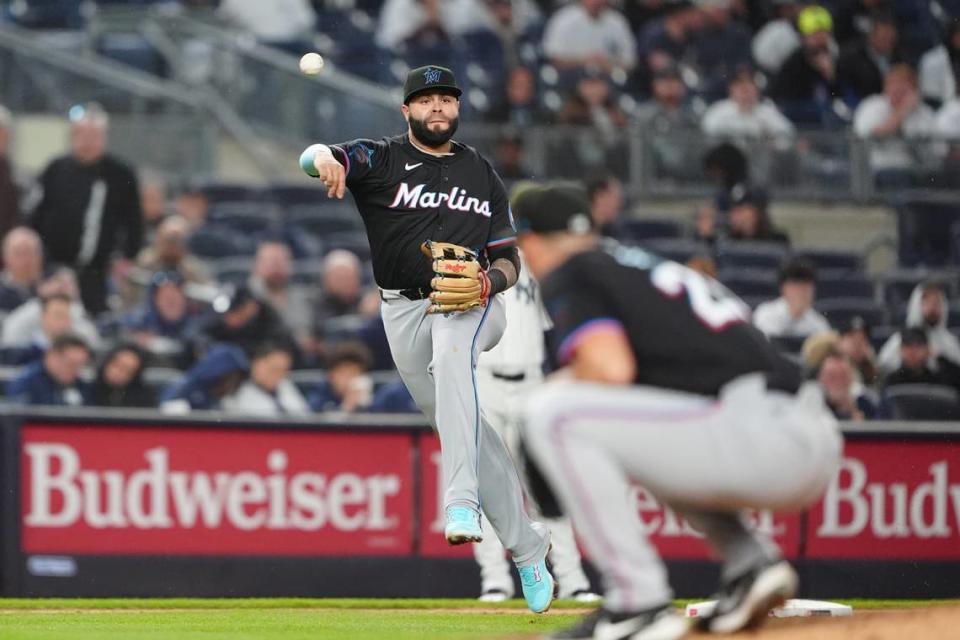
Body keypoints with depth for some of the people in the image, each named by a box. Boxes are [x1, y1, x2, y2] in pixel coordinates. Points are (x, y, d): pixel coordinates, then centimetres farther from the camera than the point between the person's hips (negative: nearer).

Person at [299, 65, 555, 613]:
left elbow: (508, 259, 13)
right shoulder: (380, 160, 4)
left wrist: (488, 282, -11)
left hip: (472, 306, -1)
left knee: (451, 354, -35)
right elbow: (317, 158, -16)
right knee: (462, 426, 1)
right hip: (405, 313, 1)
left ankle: (462, 502, -47)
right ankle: (527, 547, 15)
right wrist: (322, 158, -42)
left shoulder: (484, 176, 12)